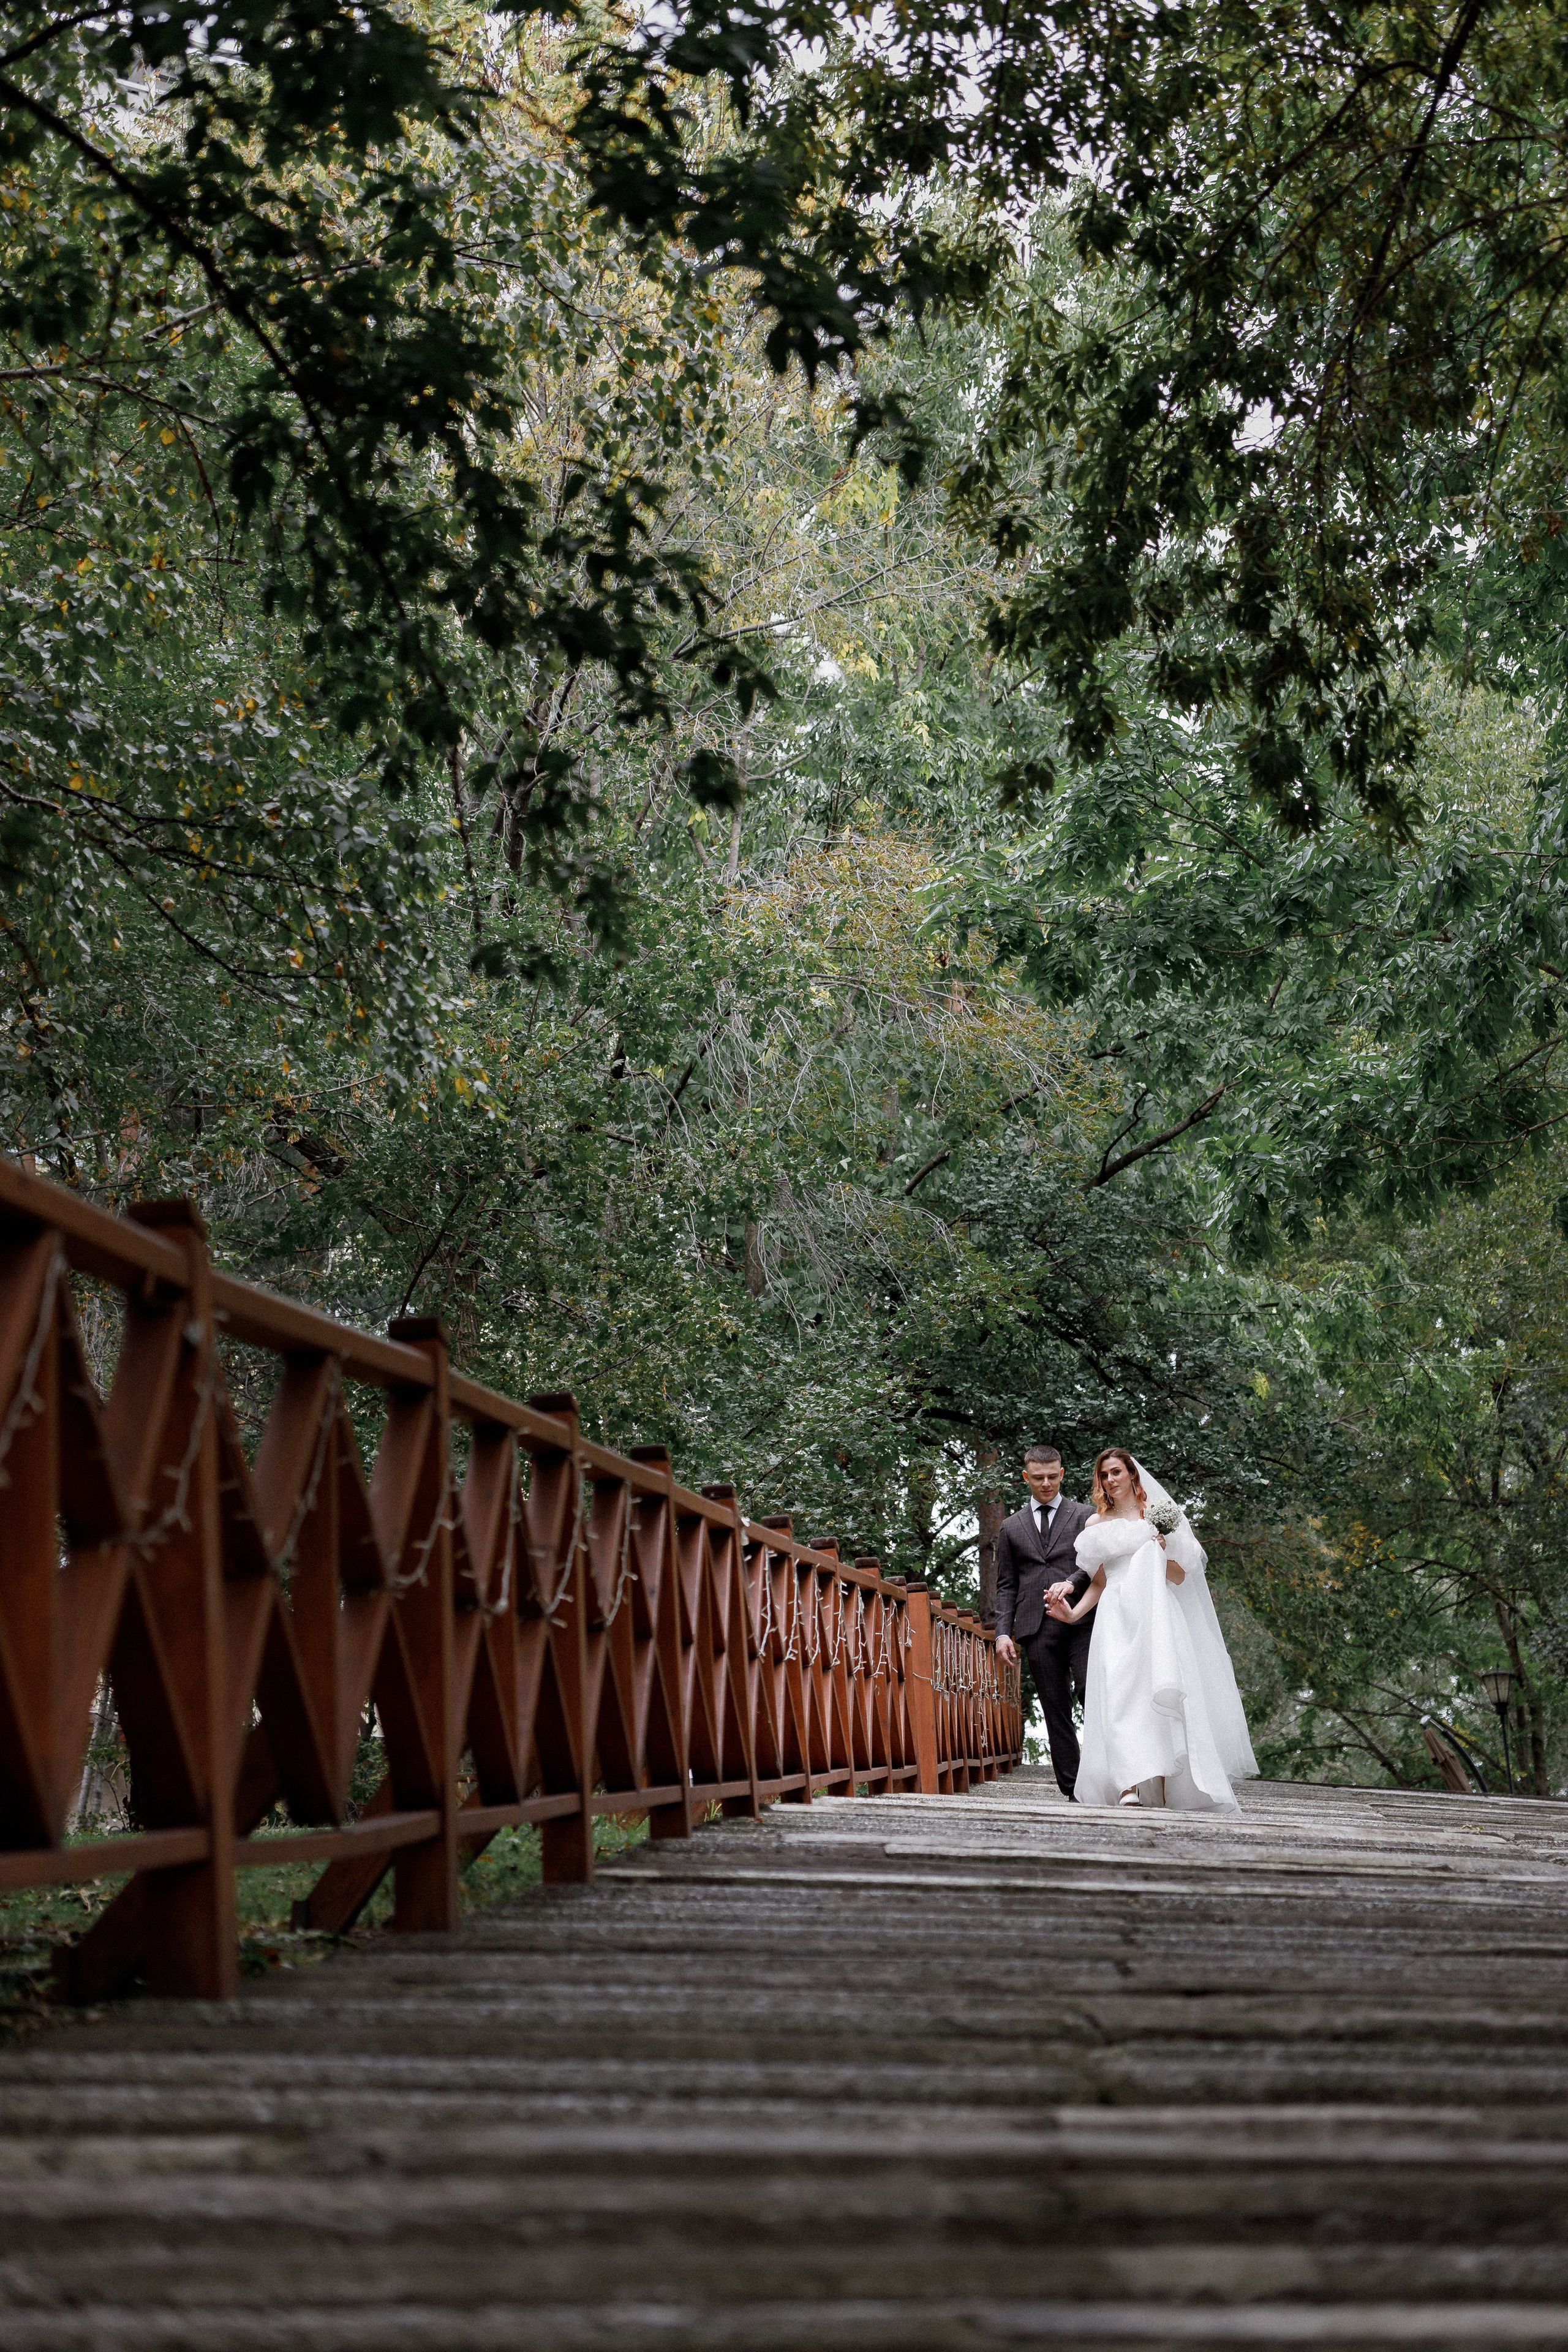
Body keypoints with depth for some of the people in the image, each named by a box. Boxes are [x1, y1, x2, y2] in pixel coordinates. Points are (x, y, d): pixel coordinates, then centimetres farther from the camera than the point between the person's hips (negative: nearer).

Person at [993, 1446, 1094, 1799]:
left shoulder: (1085, 1515, 12)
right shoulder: (1011, 1528, 19)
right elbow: (1006, 1586, 16)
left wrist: (1072, 1582, -19)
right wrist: (1003, 1631, 4)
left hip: (1081, 1621, -2)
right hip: (1037, 1628, 2)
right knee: (1056, 1710, 1)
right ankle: (1072, 1790, 1)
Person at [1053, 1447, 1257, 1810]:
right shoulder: (1096, 1525, 17)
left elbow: (1180, 1577, 10)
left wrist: (1162, 1554, -9)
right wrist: (1074, 1613, 5)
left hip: (1156, 1615, -1)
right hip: (1116, 1619, 1)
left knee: (1160, 1693, -14)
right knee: (1119, 1693, -16)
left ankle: (1163, 1785, -13)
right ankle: (1129, 1785, -26)